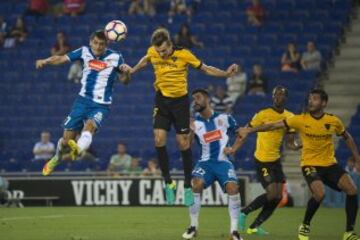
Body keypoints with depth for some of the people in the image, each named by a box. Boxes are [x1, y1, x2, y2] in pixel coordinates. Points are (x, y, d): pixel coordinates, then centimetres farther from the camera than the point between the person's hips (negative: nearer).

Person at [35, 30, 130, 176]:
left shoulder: (115, 58, -5)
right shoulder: (84, 52, -1)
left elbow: (125, 80, -3)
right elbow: (61, 59, -6)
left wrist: (126, 72, -26)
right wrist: (45, 61, -24)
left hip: (101, 105, -2)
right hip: (83, 100, 2)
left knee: (90, 125, -33)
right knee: (67, 139, 5)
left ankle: (78, 149, -61)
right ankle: (56, 158, 35)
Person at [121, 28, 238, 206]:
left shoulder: (183, 55, -17)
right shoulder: (152, 52, -8)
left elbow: (206, 69, -8)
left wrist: (225, 74, -19)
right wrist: (132, 70, 7)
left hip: (180, 101, -2)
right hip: (161, 100, 2)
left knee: (183, 142, -1)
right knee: (159, 139, -12)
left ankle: (188, 186, 12)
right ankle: (168, 183, 1)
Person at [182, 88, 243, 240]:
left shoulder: (224, 118, 3)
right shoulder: (194, 123, 3)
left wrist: (234, 149, 0)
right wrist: (190, 133, -18)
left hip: (223, 161, -1)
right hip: (205, 162, 1)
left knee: (233, 188, -25)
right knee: (196, 184, -28)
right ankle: (193, 226, -11)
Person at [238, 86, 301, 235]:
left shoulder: (290, 117, 5)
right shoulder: (263, 114, -12)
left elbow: (290, 143, 7)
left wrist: (298, 146, -15)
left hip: (276, 160, 7)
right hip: (262, 161, -7)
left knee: (277, 197, 3)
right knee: (272, 194, -15)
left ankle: (255, 226, 14)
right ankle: (244, 213, 6)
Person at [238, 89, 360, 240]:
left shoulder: (334, 121, -2)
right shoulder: (301, 120, -9)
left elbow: (347, 138, 16)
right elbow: (273, 126, -9)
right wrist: (249, 130, -16)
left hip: (330, 164, 3)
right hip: (310, 164, -3)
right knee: (319, 193, -29)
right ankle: (305, 226, -2)